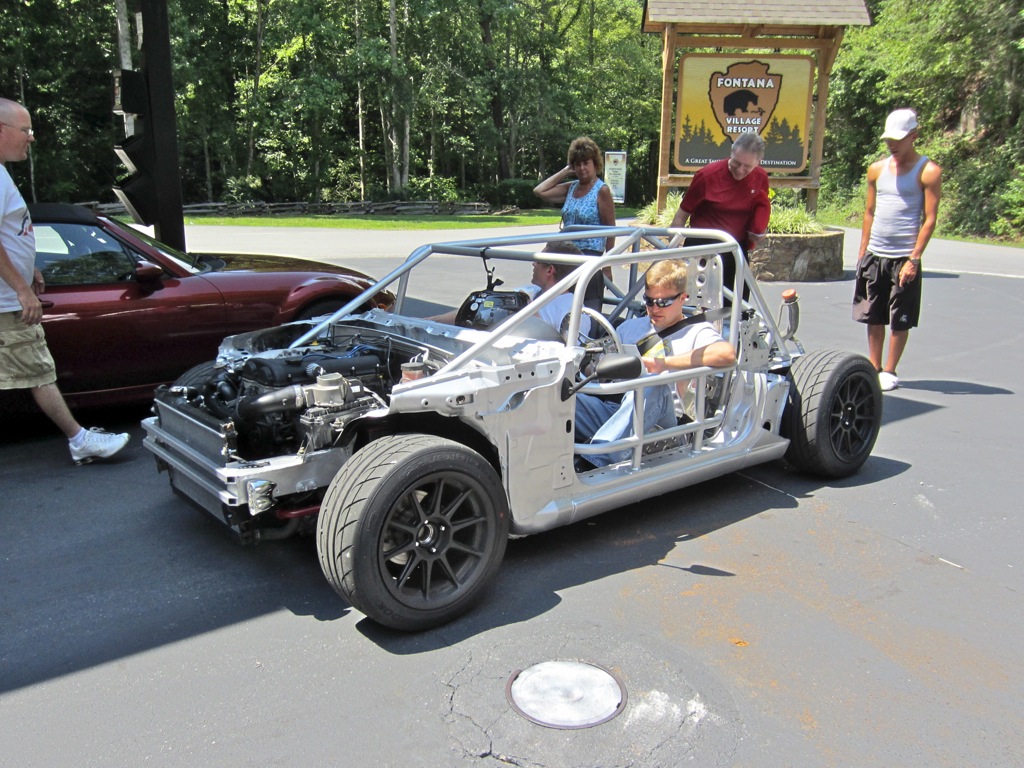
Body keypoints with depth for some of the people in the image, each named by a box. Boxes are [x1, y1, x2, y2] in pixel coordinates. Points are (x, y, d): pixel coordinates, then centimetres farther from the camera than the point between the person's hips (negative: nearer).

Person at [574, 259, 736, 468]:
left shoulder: (697, 332, 11)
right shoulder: (631, 327, 28)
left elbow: (727, 354, -13)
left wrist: (665, 364, -15)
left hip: (656, 423, -4)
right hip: (611, 410, 4)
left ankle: (599, 455, -49)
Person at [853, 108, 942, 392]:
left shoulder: (928, 172, -4)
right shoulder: (877, 169, 10)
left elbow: (930, 219, -7)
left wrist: (914, 258, -14)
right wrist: (862, 253, 10)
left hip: (904, 258, -4)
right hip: (874, 256, 5)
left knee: (899, 321, 3)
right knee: (872, 318, 9)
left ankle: (890, 372, 14)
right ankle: (874, 368, 20)